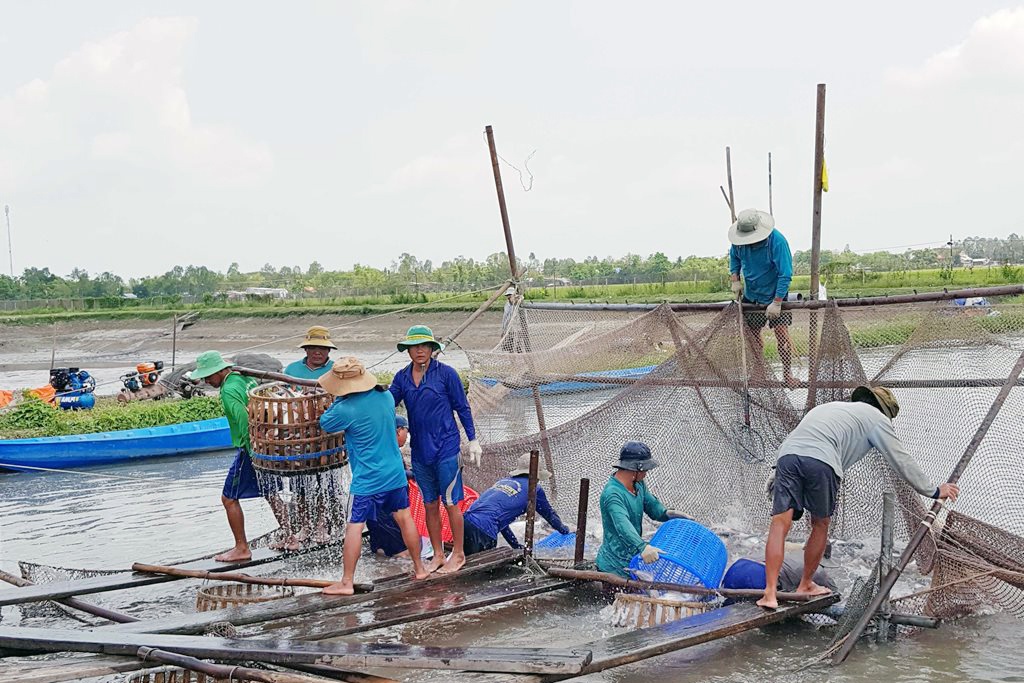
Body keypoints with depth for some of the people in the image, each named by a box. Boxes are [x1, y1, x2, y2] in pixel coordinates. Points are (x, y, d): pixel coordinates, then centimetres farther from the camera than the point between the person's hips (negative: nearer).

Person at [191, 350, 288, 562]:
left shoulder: (229, 390, -17)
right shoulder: (247, 378, 10)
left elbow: (244, 421, -24)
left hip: (250, 449, -9)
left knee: (229, 498, 1)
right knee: (270, 494, 20)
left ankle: (242, 548, 5)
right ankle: (290, 538, 26)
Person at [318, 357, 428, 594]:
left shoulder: (346, 410, -20)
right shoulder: (386, 396, 0)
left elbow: (325, 424, -2)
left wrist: (340, 400, 4)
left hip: (366, 479, -6)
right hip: (395, 474, 6)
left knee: (354, 527, 0)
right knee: (404, 518, 17)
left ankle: (346, 583, 2)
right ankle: (419, 568, 28)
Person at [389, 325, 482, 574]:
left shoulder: (446, 373, -8)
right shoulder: (402, 377, 4)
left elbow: (462, 408, -2)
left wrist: (473, 440, -1)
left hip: (445, 449, -5)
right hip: (420, 451, 5)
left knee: (450, 503, 2)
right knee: (429, 505, 13)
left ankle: (458, 554, 16)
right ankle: (438, 555, 24)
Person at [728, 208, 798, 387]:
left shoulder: (777, 241, -27)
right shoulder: (739, 240, -12)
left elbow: (785, 274, -27)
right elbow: (734, 257, 12)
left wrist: (777, 303, -29)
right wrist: (735, 280, -2)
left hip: (775, 296, -4)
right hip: (750, 296, 5)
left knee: (781, 332, -11)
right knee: (752, 333, 9)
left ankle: (787, 373, 0)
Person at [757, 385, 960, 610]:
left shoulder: (830, 406, 42)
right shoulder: (876, 417, 23)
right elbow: (902, 461, 24)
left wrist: (777, 478, 35)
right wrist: (934, 491, 34)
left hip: (786, 454, 5)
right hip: (821, 461, -4)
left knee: (780, 522, -4)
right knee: (820, 524, 17)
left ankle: (770, 593, -14)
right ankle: (805, 585, 31)